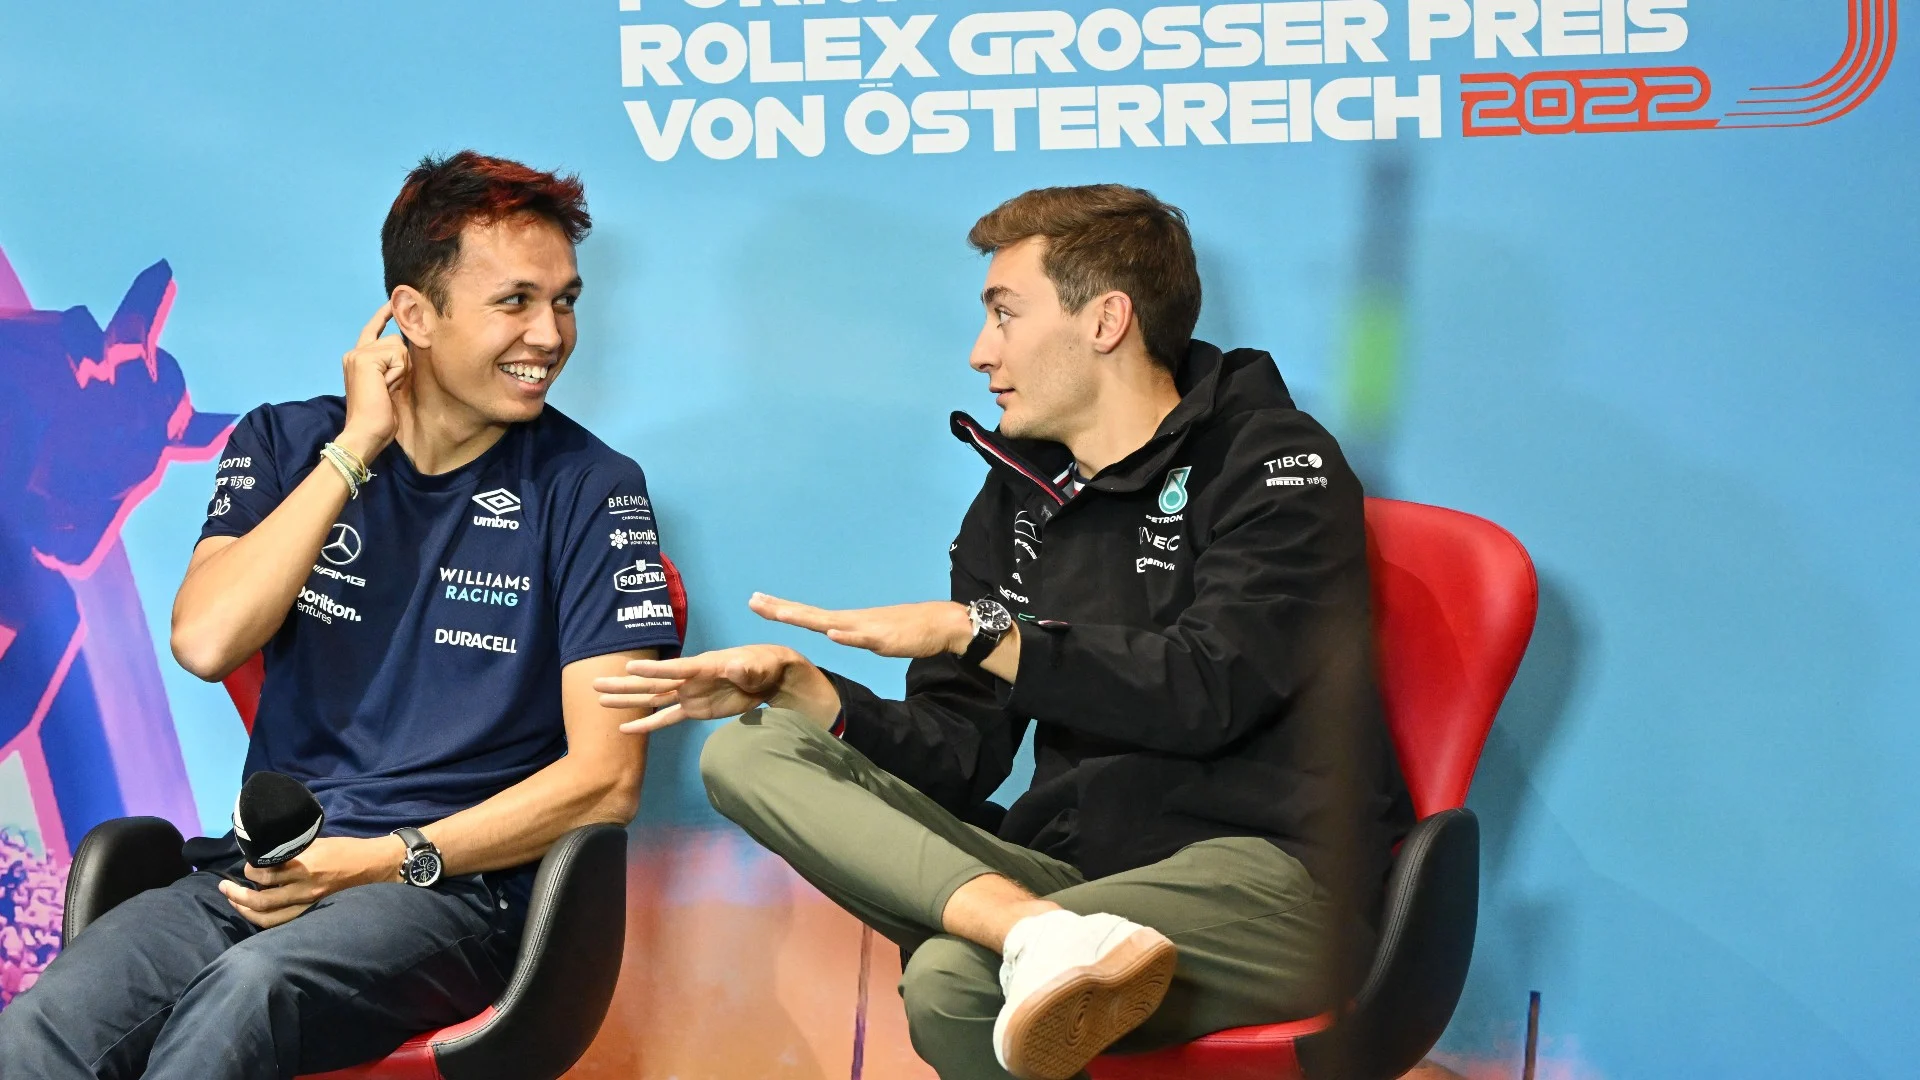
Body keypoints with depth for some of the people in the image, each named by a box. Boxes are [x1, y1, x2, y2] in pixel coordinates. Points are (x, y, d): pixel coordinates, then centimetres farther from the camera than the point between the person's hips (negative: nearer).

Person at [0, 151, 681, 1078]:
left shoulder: (589, 489, 1)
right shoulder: (286, 444, 11)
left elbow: (605, 780, -4)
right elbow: (205, 643, -7)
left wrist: (385, 860, -13)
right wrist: (356, 447, -5)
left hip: (457, 887, -2)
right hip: (266, 870, 3)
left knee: (246, 994, -35)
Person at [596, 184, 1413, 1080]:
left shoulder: (1271, 462, 0)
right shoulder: (1019, 494, 19)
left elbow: (1210, 688, -17)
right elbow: (959, 753, 14)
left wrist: (978, 630, -12)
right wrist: (801, 689, -3)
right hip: (1070, 867, 8)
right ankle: (1046, 934, -35)